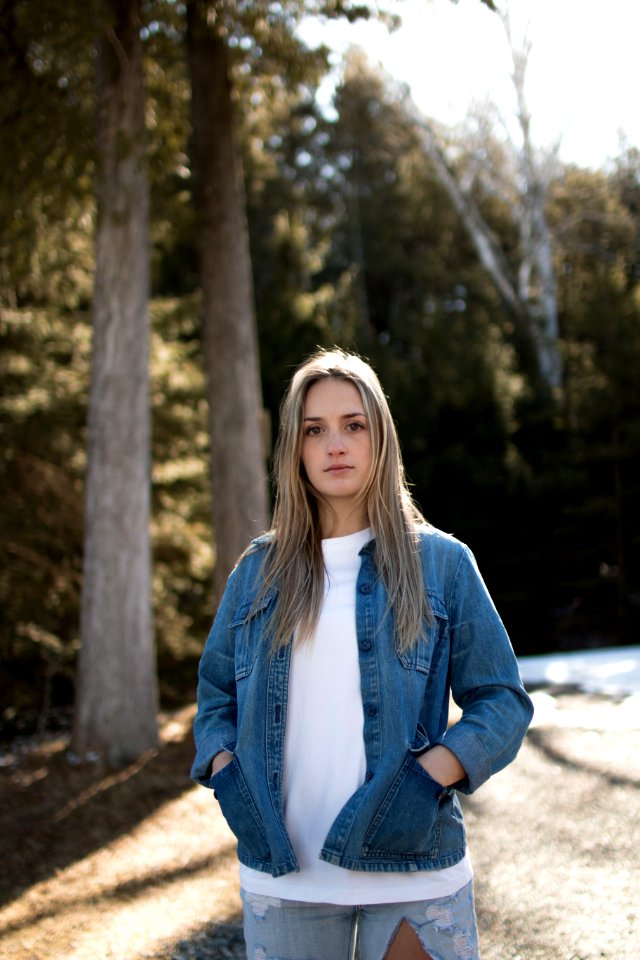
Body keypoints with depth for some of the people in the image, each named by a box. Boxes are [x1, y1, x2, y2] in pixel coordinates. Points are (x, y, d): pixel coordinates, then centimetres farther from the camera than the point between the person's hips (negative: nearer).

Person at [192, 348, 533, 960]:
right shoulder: (257, 571, 8)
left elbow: (501, 700, 0)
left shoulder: (441, 563, 1)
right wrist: (224, 771, -5)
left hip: (413, 872, -2)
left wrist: (431, 774, -16)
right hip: (281, 874, 2)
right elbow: (215, 692, 14)